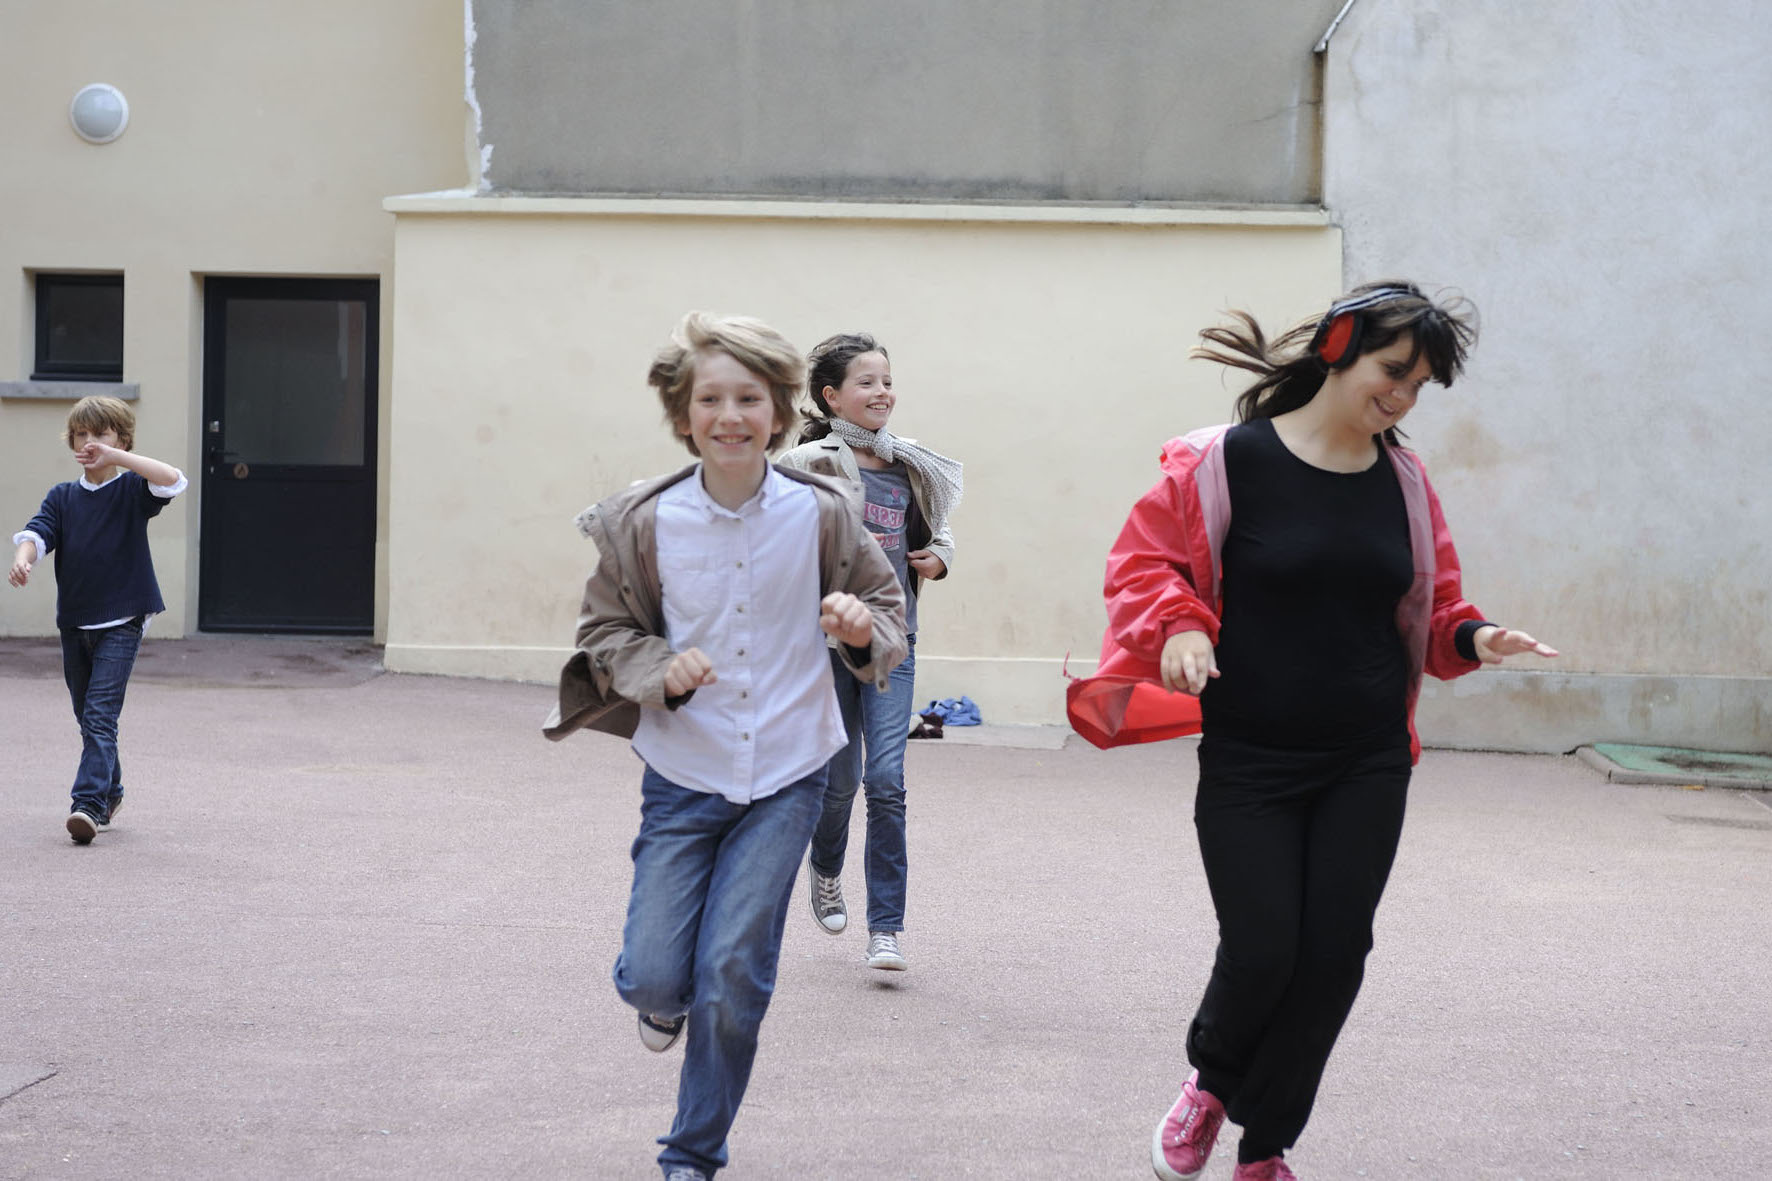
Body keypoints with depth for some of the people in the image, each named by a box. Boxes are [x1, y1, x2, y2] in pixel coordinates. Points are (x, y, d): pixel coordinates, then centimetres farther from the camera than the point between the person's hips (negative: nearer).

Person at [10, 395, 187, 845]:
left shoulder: (132, 490, -2)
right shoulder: (63, 496, 9)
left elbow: (173, 480, -21)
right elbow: (38, 531, -6)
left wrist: (114, 456, -24)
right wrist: (23, 557, -29)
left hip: (121, 622, -5)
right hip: (74, 621, 5)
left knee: (100, 715, -16)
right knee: (88, 717, 16)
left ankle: (89, 803, -23)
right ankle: (110, 793, 33)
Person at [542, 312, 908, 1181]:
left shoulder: (821, 512, -7)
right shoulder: (645, 521, -8)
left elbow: (887, 609, 6)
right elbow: (603, 630, 3)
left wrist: (863, 628, -18)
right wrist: (660, 670, -17)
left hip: (785, 778, 0)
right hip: (683, 776, 0)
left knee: (735, 978, -3)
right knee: (652, 978, -3)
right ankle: (666, 1000, 37)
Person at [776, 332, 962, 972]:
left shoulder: (908, 469, 9)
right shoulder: (812, 464, -7)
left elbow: (932, 530, 25)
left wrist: (937, 558, 6)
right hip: (828, 635, -3)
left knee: (886, 780, -6)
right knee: (839, 778, 7)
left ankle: (886, 927, -2)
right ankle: (825, 868, 40)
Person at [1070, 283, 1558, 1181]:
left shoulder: (1403, 479, 6)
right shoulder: (1228, 461, -9)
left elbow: (1426, 606, 14)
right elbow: (1142, 560, -3)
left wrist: (1472, 638, -6)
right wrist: (1178, 625, -21)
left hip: (1367, 767, 4)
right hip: (1249, 762, -4)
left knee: (1334, 953, 1)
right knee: (1261, 949, -6)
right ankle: (1211, 1079, 29)